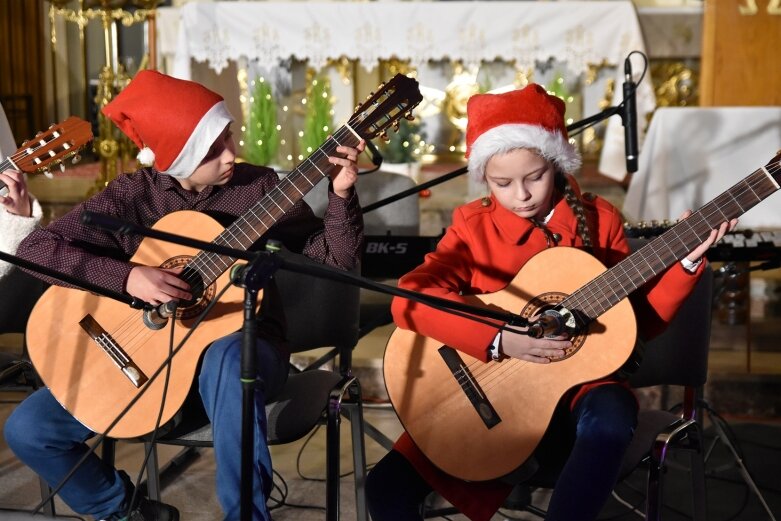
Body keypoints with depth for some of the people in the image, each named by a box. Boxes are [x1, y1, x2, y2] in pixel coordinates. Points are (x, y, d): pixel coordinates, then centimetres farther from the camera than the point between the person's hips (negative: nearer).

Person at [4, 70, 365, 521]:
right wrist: (125, 276, -24)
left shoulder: (259, 186, -5)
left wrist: (342, 194, -22)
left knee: (228, 359, -41)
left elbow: (335, 259, -5)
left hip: (241, 346, -2)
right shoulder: (132, 195, -5)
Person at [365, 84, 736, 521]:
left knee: (611, 417, -36)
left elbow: (640, 319, 4)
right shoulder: (472, 226, -3)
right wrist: (499, 339, -28)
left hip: (576, 387, 1)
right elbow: (409, 298, -19)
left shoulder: (598, 220, 0)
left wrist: (686, 260, -10)